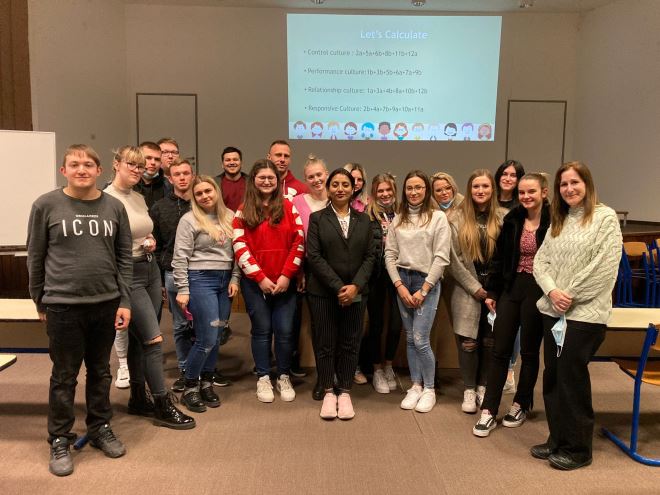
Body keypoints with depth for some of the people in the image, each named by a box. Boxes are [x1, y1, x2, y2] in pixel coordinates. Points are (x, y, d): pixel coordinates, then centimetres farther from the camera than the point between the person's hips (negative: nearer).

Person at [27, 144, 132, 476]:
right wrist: (40, 301, 4)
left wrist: (124, 301, 0)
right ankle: (59, 440, 25)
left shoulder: (114, 207, 3)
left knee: (100, 371, 15)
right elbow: (35, 256, 1)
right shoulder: (46, 205, -4)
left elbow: (124, 257, 4)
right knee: (64, 376, 8)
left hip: (106, 303, 3)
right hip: (63, 305, -2)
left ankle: (100, 428, 33)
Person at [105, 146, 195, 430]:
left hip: (151, 270, 7)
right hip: (127, 275, -7)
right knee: (154, 339, -7)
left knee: (139, 339, 14)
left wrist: (150, 242, 3)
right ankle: (163, 407, 5)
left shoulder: (140, 198, 11)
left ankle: (138, 399, 27)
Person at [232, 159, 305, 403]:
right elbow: (240, 246, -4)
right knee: (262, 330, 6)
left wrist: (287, 275, -9)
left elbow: (299, 241, -1)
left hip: (285, 281, 1)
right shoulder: (244, 211, 4)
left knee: (285, 330, 1)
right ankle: (263, 378, 21)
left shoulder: (288, 207, 6)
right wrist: (260, 277, -11)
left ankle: (284, 377, 20)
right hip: (255, 282, 0)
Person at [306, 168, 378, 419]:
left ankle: (345, 392, 19)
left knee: (350, 343, 6)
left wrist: (355, 285, -10)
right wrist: (338, 287, -13)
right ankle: (328, 392, 19)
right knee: (325, 343, 4)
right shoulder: (317, 218, 2)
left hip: (356, 292, 2)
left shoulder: (363, 220, 10)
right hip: (323, 292, -2)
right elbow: (314, 256, -6)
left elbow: (370, 255, 4)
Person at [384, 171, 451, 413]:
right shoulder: (398, 219, 9)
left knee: (421, 340, -7)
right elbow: (390, 254, 5)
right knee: (410, 338, 9)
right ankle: (415, 386, 22)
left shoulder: (438, 217, -2)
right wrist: (399, 285, -6)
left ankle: (429, 389, 11)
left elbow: (441, 257, -8)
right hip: (402, 281, 4)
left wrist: (423, 290, -11)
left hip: (427, 282, -4)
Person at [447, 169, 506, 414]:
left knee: (490, 342, 8)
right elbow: (455, 260, -2)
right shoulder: (458, 220, 1)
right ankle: (469, 390, 17)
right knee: (468, 342, 2)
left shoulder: (503, 218, 1)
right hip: (467, 291, -1)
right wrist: (476, 288, -7)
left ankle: (483, 386, 26)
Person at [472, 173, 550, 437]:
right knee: (500, 350, 4)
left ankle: (521, 405, 29)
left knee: (529, 351, 11)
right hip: (511, 288, 4)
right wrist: (492, 292, 8)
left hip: (538, 291, -4)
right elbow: (499, 257, 9)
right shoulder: (513, 220, 5)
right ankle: (488, 411, 10)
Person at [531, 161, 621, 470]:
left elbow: (604, 267, -14)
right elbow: (541, 261, 9)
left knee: (571, 378, -1)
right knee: (552, 377, 10)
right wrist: (552, 290, -9)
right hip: (553, 310, 6)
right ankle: (557, 440, 24)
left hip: (585, 313, -6)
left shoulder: (605, 217, -5)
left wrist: (570, 295, -12)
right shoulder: (558, 221, 15)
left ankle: (577, 448, 14)